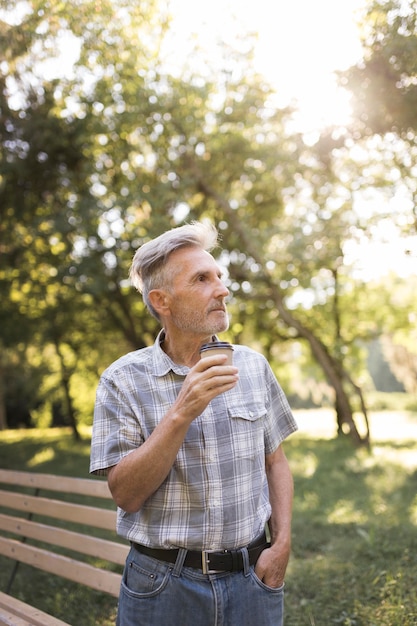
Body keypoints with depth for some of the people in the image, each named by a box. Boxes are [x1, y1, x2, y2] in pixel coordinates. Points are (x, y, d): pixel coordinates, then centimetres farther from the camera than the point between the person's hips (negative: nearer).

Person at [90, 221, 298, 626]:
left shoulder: (253, 366, 0)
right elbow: (126, 494, -15)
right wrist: (181, 414, -25)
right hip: (163, 587, -2)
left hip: (252, 578, 3)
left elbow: (275, 462, 8)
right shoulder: (123, 380, -9)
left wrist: (282, 543, -3)